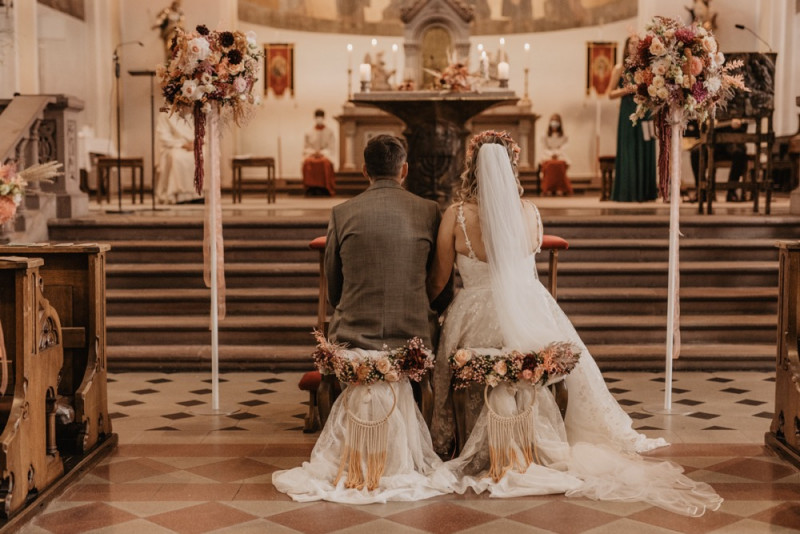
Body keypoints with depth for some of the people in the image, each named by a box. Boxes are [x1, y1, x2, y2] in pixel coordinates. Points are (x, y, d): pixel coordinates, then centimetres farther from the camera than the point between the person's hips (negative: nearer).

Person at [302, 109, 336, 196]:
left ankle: (322, 188, -37)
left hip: (325, 155, -1)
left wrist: (322, 153, -13)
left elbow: (331, 148, 6)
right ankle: (310, 188, -36)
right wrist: (312, 152, -9)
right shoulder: (309, 133, 16)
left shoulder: (329, 132, 13)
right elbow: (305, 148, 12)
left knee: (325, 162, -37)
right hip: (311, 155, 1)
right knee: (308, 162, -35)